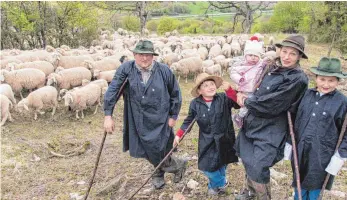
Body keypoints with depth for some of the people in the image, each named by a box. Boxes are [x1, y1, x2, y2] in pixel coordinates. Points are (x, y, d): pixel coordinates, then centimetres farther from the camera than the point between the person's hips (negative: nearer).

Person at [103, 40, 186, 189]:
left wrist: (173, 116, 3)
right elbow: (112, 91, -10)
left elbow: (175, 94, 3)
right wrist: (108, 115, -14)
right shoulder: (126, 69, -9)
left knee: (158, 152, -2)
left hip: (160, 121, -2)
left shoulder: (164, 70, -8)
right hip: (137, 120, 2)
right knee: (147, 151, 11)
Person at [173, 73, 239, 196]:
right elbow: (188, 121, 5)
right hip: (207, 141, 1)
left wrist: (229, 89, -31)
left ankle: (215, 185, 42)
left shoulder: (223, 98, -9)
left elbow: (238, 103, -21)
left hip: (224, 140, 0)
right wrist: (178, 135, 0)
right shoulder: (195, 104, -6)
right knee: (207, 166, 1)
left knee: (222, 164, 13)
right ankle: (221, 183, 32)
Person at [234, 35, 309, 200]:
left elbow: (272, 105, -22)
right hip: (253, 122, 7)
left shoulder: (298, 79, -19)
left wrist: (247, 102, -10)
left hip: (270, 130, -7)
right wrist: (243, 96, -1)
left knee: (257, 169, -9)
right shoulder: (272, 68, 4)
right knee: (247, 159, 20)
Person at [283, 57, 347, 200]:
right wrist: (289, 143, 10)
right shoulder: (306, 95, 1)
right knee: (299, 188, 19)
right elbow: (295, 121, 9)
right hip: (301, 151, 3)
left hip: (322, 156, -3)